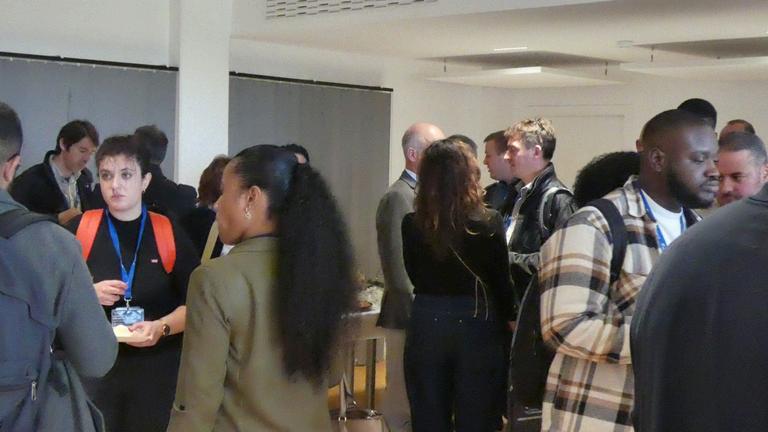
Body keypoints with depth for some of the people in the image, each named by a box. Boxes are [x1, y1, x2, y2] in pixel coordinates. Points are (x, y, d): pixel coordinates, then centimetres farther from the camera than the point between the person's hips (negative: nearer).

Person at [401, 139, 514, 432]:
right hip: (477, 327, -2)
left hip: (426, 326, 2)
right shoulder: (488, 223, -12)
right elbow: (502, 282, -3)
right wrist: (505, 321, 13)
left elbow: (416, 277, 5)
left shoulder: (412, 225, -8)